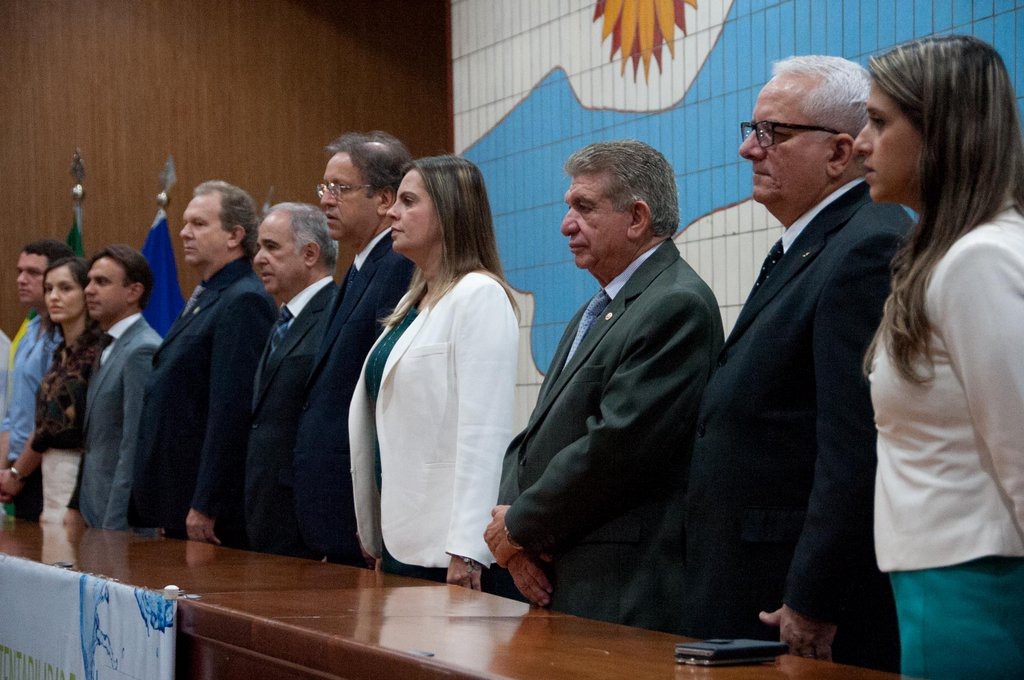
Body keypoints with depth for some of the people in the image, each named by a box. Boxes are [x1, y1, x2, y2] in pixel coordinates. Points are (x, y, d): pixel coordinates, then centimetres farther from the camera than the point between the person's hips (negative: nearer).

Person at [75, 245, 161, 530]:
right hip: (96, 515, 9)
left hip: (124, 521, -9)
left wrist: (114, 527, -21)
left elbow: (135, 449, -20)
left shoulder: (141, 352, -15)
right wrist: (77, 507, 14)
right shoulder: (111, 349, 15)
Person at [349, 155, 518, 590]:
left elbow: (484, 431, -17)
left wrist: (467, 552, -22)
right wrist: (373, 539, 16)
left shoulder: (480, 295, -10)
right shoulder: (413, 301, 17)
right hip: (401, 538, 8)